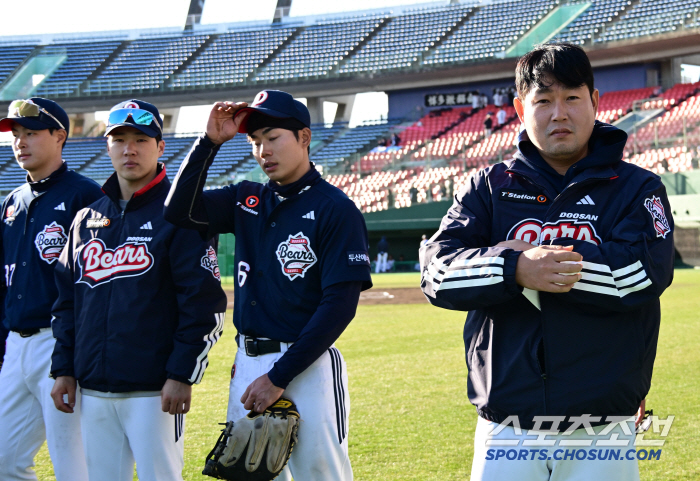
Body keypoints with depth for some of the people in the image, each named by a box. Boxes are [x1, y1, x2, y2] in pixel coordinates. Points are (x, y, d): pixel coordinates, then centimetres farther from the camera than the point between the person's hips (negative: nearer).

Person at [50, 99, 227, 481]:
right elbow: (66, 300, 18)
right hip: (92, 389, 6)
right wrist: (63, 368, 10)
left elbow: (206, 305, -9)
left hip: (154, 391, -6)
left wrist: (182, 375, -14)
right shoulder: (87, 219, 14)